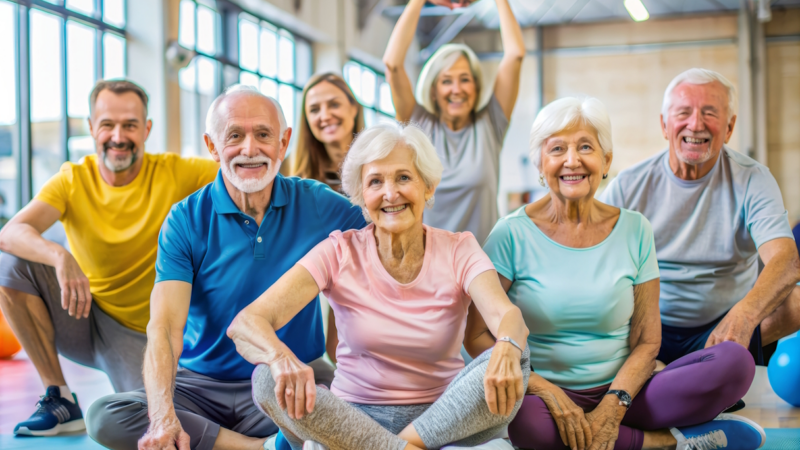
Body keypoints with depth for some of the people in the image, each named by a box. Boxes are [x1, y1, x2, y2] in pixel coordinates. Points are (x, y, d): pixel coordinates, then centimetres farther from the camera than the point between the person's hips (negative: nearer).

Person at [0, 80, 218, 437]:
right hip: (83, 317, 2)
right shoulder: (73, 180, -7)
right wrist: (60, 257, -42)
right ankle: (58, 399, -9)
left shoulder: (174, 173, -9)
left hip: (141, 332, -2)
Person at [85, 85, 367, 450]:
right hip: (202, 384, 1)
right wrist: (163, 416, -31)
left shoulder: (319, 207, -1)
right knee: (104, 417, -24)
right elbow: (166, 326, -14)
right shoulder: (186, 221, -4)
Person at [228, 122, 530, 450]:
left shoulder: (458, 251, -2)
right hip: (353, 417, 0)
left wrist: (506, 348, -48)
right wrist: (280, 356, -41)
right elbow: (244, 324, -16)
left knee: (510, 364, -29)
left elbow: (504, 313, -22)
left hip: (445, 416, 0)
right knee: (269, 380, -28)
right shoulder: (340, 253, -5)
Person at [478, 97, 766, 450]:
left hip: (618, 397, 1)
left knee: (734, 360, -18)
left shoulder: (634, 230, 4)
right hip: (548, 396, -1)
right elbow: (476, 336, -7)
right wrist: (546, 391, -18)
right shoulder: (512, 235, -4)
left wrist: (614, 405, -15)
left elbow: (646, 342, 3)